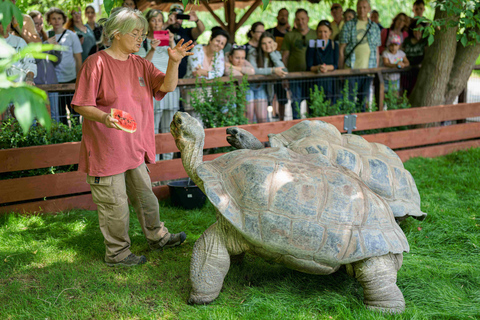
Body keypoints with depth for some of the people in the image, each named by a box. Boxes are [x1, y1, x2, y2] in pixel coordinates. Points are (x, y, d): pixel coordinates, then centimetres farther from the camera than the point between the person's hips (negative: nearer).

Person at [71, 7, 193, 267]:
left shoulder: (140, 64, 8)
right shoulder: (96, 63, -14)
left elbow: (167, 86, -1)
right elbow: (81, 105, -14)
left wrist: (174, 62, -19)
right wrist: (104, 117, -33)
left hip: (135, 147, 7)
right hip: (106, 150, -7)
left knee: (145, 195, 21)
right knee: (115, 204, 4)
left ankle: (157, 237, 39)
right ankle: (117, 253, 20)